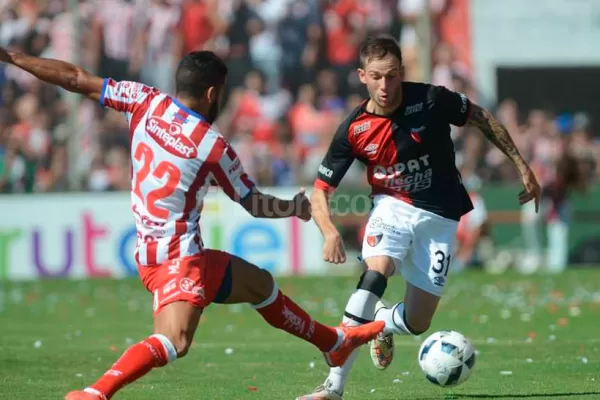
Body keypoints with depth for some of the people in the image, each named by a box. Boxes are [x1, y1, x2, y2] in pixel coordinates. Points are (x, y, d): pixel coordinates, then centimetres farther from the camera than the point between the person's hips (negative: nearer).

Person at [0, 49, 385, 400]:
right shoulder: (214, 147, -13)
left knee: (262, 285, 23)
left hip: (153, 252, 8)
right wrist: (296, 207, 20)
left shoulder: (147, 103, -1)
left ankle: (336, 343, 40)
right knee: (174, 340, -28)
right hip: (177, 257, -8)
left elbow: (75, 79, -2)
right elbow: (255, 204, 1)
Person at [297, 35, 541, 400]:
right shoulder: (353, 130, -13)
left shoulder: (431, 100, -17)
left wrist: (523, 167, 1)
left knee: (417, 323, -3)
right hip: (392, 208, 0)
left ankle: (380, 323, 37)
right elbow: (321, 191, -7)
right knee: (375, 274, -32)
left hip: (439, 218, 0)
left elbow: (483, 119, 0)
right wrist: (330, 231, -26)